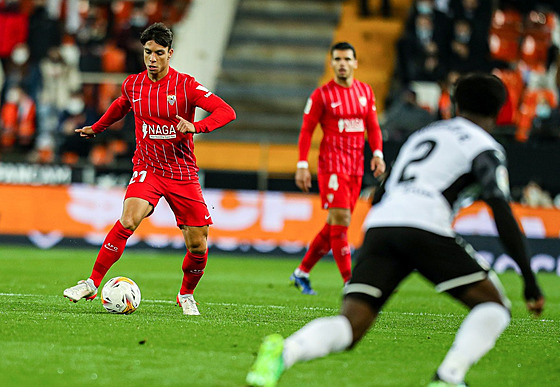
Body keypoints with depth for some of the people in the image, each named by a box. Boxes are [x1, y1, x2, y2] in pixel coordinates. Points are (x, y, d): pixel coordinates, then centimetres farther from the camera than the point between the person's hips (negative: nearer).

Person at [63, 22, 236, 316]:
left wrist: (195, 126, -31)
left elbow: (226, 112, -16)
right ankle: (92, 284, -21)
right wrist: (96, 128, 35)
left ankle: (186, 295, 24)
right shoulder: (132, 85, 2)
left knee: (198, 246, -4)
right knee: (129, 219, -27)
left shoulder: (186, 85, -9)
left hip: (183, 174, -1)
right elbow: (120, 106, 27)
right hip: (147, 168, 1)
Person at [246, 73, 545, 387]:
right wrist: (530, 280, 2)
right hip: (424, 226, -5)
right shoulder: (486, 148, 14)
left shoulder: (421, 135, 34)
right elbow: (502, 213, 2)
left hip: (380, 224, 5)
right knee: (493, 305, 9)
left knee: (350, 328, -3)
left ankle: (284, 352, -33)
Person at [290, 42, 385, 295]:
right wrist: (302, 165, -9)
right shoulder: (321, 95, -4)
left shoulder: (365, 91, 11)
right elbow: (306, 131, -2)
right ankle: (349, 282, -13)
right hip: (332, 164, -6)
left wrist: (377, 153, 0)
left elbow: (372, 126, 16)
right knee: (341, 220, -14)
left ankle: (302, 272, 23)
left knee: (335, 224, 9)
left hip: (356, 167, 6)